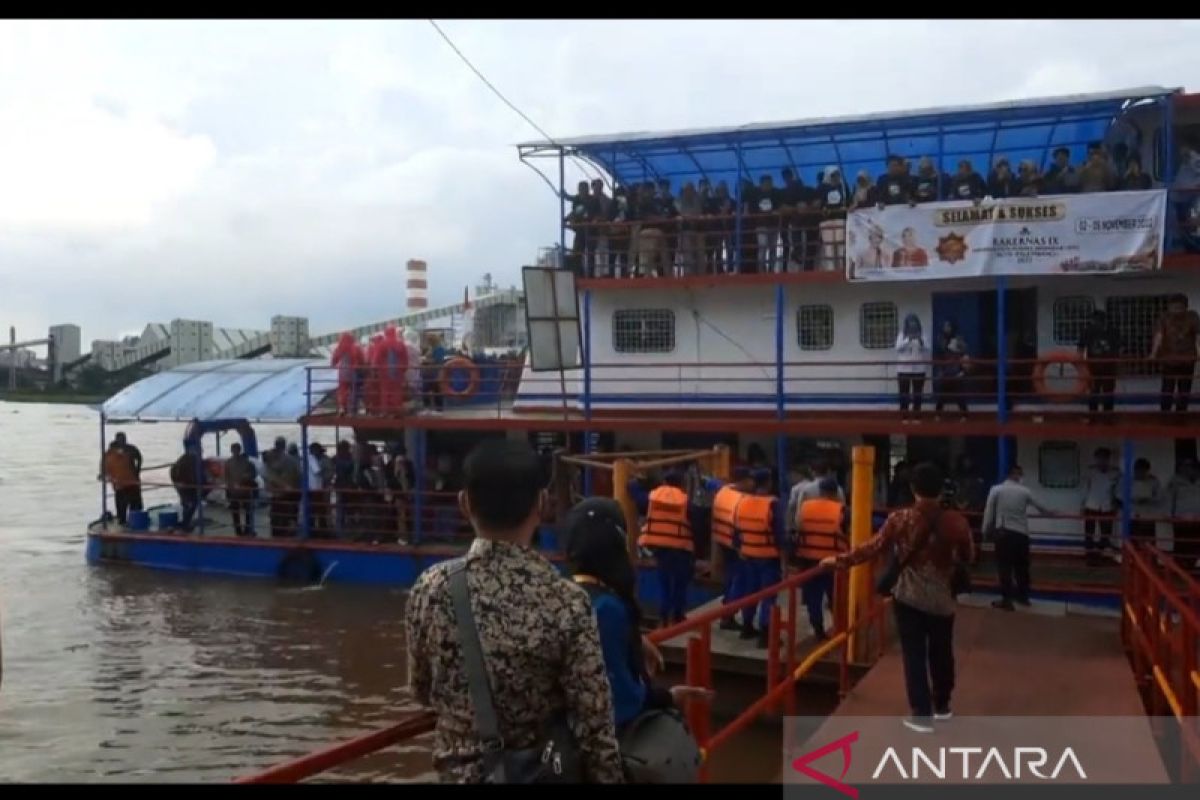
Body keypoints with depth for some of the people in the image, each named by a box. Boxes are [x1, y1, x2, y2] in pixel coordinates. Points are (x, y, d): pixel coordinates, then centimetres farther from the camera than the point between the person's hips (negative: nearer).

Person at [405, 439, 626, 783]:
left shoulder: (430, 589, -13)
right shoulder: (567, 601, -21)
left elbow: (421, 690, 3)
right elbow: (594, 724, -17)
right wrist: (610, 776, -2)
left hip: (461, 769, 2)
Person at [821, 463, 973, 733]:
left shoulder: (900, 519, -11)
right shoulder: (956, 521, -9)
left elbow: (872, 547, -7)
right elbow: (968, 557, 4)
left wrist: (840, 560, 3)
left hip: (909, 597, -1)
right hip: (942, 598, 1)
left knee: (914, 655, 6)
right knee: (941, 653, 20)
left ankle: (922, 715, 7)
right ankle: (942, 706, 35)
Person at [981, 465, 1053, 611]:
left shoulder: (996, 489, -1)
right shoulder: (1024, 491, 4)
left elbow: (988, 511, -4)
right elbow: (1040, 506, 17)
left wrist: (986, 530, 5)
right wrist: (1050, 512, 37)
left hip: (1003, 532, -2)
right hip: (1021, 533, 2)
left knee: (1004, 566, 0)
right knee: (1022, 566, 16)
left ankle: (1006, 599, -3)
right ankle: (1023, 596, 29)